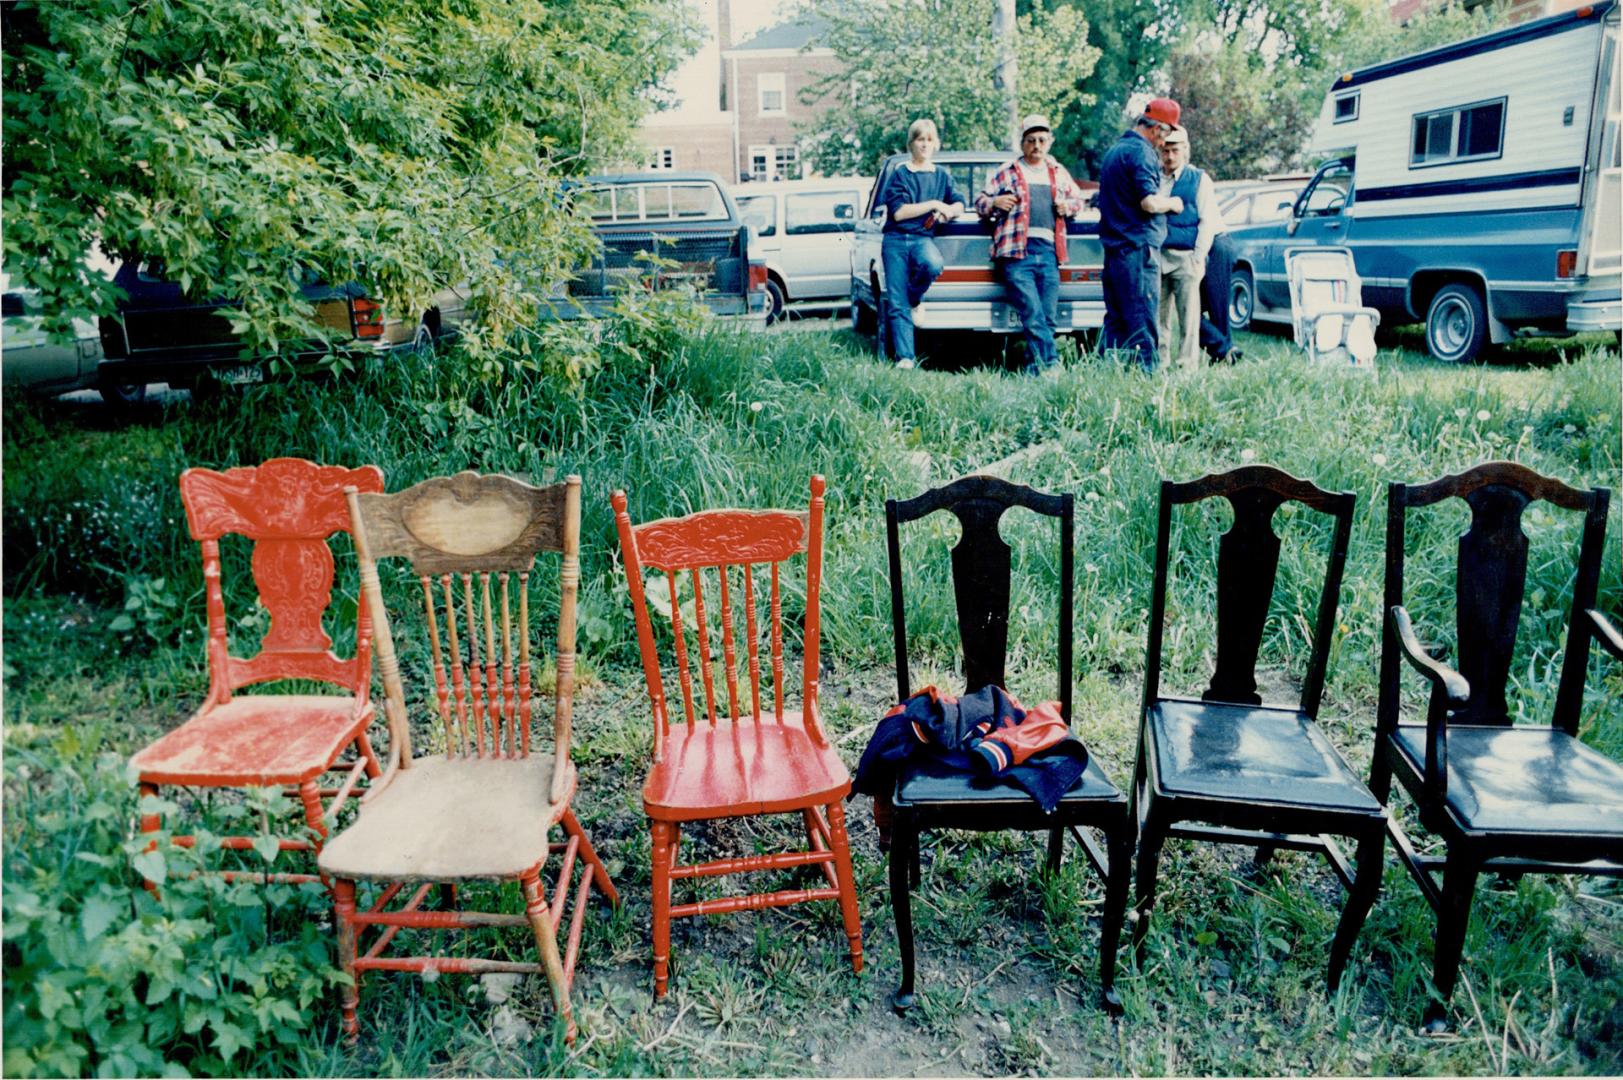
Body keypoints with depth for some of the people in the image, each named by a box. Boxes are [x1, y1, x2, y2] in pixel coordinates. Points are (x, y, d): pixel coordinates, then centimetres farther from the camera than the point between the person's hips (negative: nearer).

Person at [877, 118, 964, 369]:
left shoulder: (941, 176, 17)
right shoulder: (900, 174, 6)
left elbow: (959, 204, 11)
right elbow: (898, 212, -6)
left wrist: (947, 211, -11)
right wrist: (933, 204, -6)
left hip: (922, 238, 2)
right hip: (896, 240, -1)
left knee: (933, 265, -35)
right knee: (897, 303, -10)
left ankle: (914, 298, -2)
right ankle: (905, 358, -9)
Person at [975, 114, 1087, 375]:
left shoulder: (1059, 172, 22)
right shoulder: (1006, 172, 12)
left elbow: (1078, 199, 32)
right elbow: (980, 201, 14)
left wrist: (1067, 205, 9)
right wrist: (994, 202, -8)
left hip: (1049, 251, 4)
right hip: (1017, 252, -4)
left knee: (1048, 318, -1)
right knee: (1034, 317, -16)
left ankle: (1034, 369, 5)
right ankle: (1051, 364, -16)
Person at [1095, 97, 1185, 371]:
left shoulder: (1114, 150, 19)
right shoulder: (1141, 152, -11)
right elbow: (1149, 202, -20)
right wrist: (1172, 203, -1)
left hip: (1113, 246, 9)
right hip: (1137, 248, -9)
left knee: (1116, 319, 11)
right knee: (1142, 320, -8)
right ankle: (1145, 373, -8)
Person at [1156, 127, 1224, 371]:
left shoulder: (1199, 179, 7)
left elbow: (1207, 221, 4)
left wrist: (1198, 258, -6)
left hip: (1185, 258, -2)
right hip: (1156, 257, 3)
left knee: (1188, 315, -4)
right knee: (1159, 316, 3)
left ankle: (1188, 366, -1)